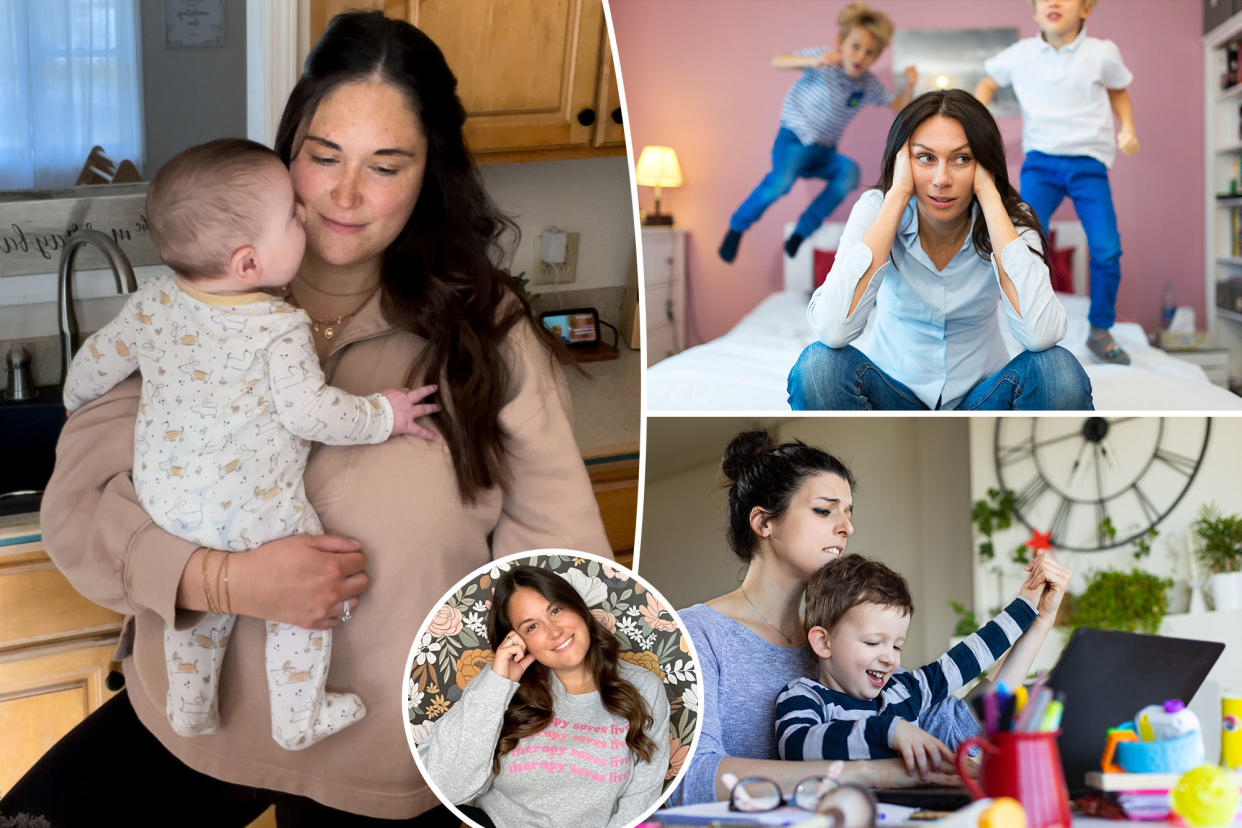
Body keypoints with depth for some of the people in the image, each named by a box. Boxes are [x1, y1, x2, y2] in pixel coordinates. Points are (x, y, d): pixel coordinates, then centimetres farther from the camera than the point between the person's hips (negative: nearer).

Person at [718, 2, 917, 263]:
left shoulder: (869, 84, 1)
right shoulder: (824, 57, -13)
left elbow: (899, 108, 11)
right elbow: (777, 62, -24)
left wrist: (909, 87, -10)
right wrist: (814, 62, -41)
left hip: (824, 153, 5)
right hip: (794, 140, -5)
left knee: (849, 171, -28)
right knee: (782, 181, -34)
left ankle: (803, 231, -15)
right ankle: (738, 226, -10)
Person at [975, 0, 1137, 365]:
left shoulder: (1102, 54, 1)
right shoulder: (1021, 55, 3)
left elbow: (1118, 91, 19)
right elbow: (987, 84, 20)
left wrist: (1127, 129, 3)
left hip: (1089, 161, 0)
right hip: (1041, 161, 0)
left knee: (1107, 249, -12)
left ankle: (1100, 331, 8)